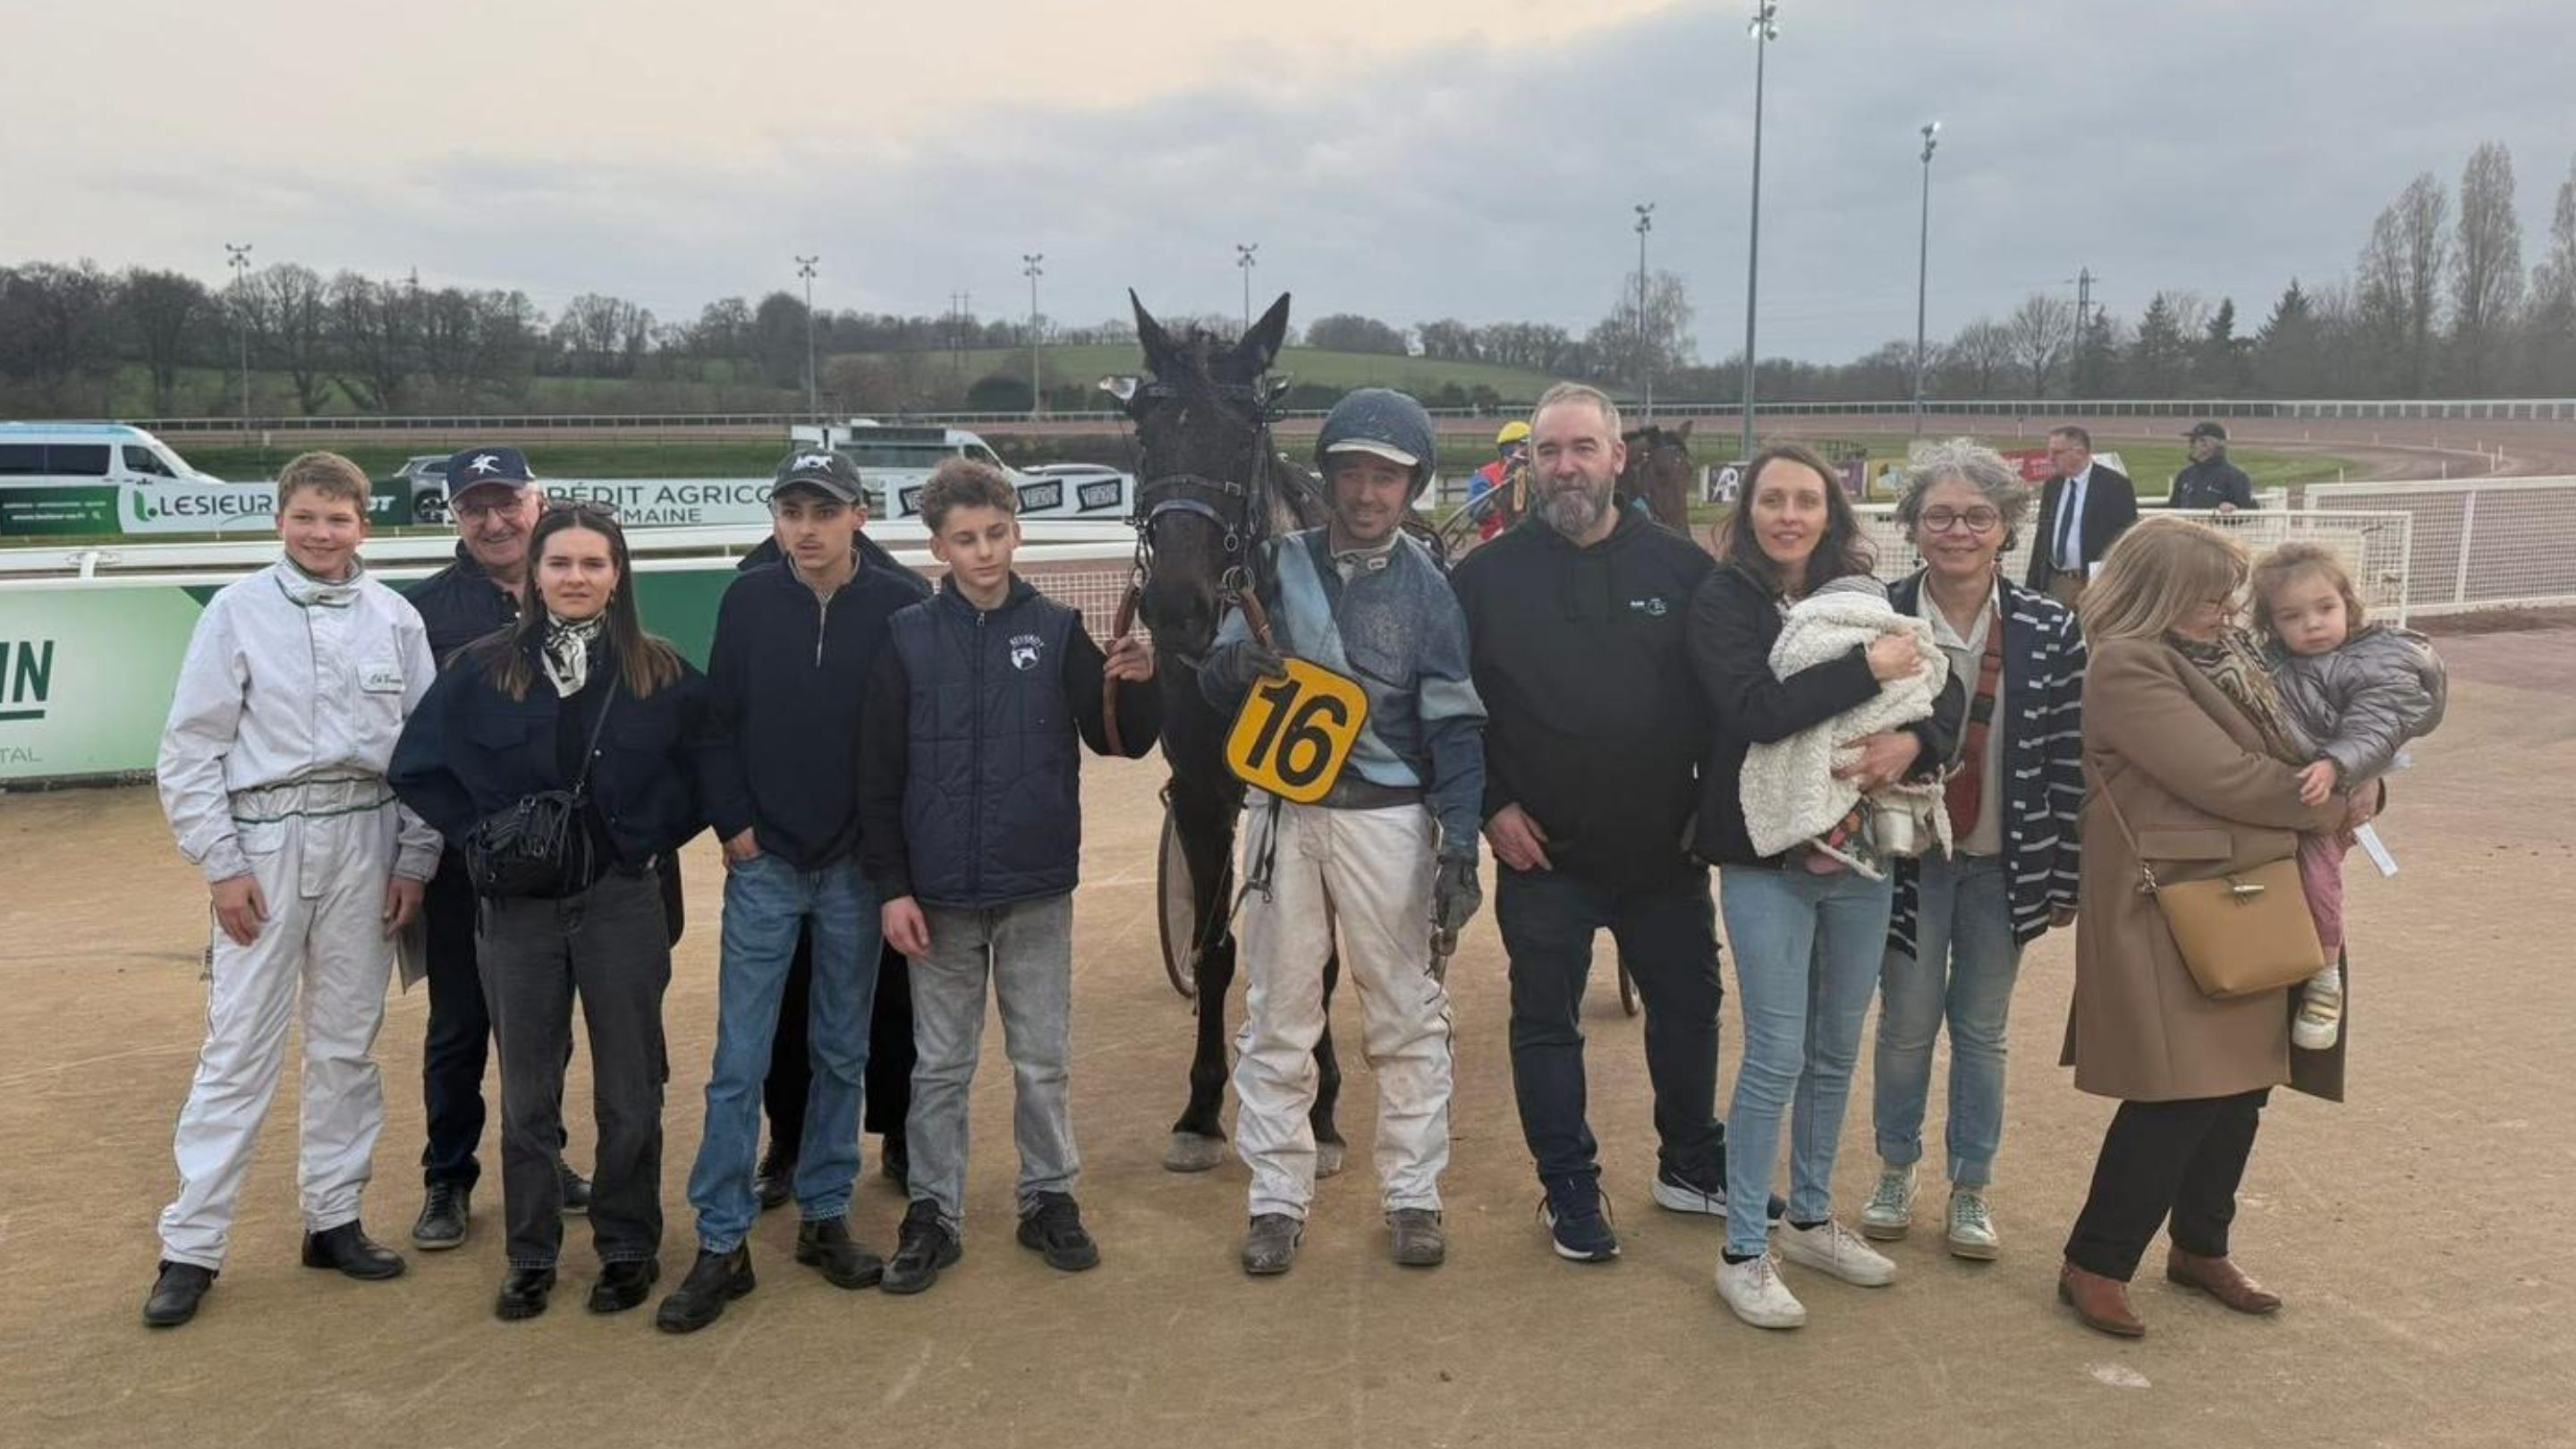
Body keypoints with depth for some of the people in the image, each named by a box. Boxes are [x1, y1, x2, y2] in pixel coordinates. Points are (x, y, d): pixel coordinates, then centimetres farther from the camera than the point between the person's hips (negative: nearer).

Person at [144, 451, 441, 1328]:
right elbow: (190, 749, -2)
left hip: (365, 840, 2)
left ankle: (333, 1218, 22)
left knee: (347, 1042, 10)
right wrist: (221, 863, -7)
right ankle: (192, 1246, 9)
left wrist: (414, 859, 1)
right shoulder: (238, 610, -2)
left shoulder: (395, 619, 4)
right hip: (265, 837, -2)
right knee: (240, 1045, -1)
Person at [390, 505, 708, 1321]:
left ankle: (628, 1249, 24)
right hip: (518, 910, 1)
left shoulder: (663, 674, -2)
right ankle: (531, 1256, 25)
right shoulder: (483, 670, -2)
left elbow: (705, 772, 6)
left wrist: (654, 839, -3)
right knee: (526, 1094, 11)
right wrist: (479, 837, -3)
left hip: (622, 906, 0)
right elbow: (417, 768, 4)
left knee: (629, 1092, 8)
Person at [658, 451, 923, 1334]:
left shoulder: (896, 607, -5)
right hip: (763, 864, 0)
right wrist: (733, 824, -5)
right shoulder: (748, 602, -1)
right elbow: (720, 724, 3)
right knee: (738, 1061, 1)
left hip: (856, 866, 0)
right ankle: (721, 1245, 10)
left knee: (843, 1053, 11)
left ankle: (825, 1217, 25)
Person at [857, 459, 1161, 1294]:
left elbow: (1122, 743, -1)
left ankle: (1050, 1199, 26)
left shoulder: (1058, 630, -1)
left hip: (1038, 890, 0)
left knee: (1043, 1059, 11)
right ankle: (934, 1213, 22)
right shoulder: (907, 639, -2)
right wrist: (891, 887, -5)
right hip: (940, 893, 0)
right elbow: (878, 776, -1)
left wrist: (1140, 686, -21)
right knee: (940, 1066, 10)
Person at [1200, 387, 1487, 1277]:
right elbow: (1213, 684, 4)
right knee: (1276, 1016, 7)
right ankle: (1277, 1200, 17)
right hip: (1283, 813, 2)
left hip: (1386, 820, -1)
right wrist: (1237, 664, -20)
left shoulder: (1426, 588, 0)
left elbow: (1456, 726, -4)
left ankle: (1413, 1195, 17)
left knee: (1407, 1014, 5)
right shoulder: (1279, 563, 5)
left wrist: (1460, 846, -12)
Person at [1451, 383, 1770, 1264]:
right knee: (1546, 1023, 8)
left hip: (1664, 846, 2)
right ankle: (1569, 1191, 24)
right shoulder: (1487, 577, -5)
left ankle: (1692, 1165, 36)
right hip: (1542, 851, -2)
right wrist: (1491, 807, -7)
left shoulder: (1681, 568, -2)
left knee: (1688, 1006, 15)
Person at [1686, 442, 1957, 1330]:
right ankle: (1744, 1253, 11)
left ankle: (1811, 1219, 32)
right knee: (1776, 1058, -2)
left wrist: (1909, 741, -19)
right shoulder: (1722, 603, -6)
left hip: (1860, 855, 5)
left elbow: (1937, 704, 3)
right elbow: (1755, 708, -21)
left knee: (1836, 1051, 15)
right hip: (1767, 860, -5)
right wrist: (1868, 670, -19)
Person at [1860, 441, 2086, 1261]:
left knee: (1982, 1031, 13)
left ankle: (1972, 1189, 28)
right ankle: (1896, 1172, 31)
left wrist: (2065, 879, -1)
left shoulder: (2051, 631, -6)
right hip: (1908, 858, -1)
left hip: (2004, 866, 1)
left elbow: (2069, 762, -2)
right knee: (1906, 1027, 10)